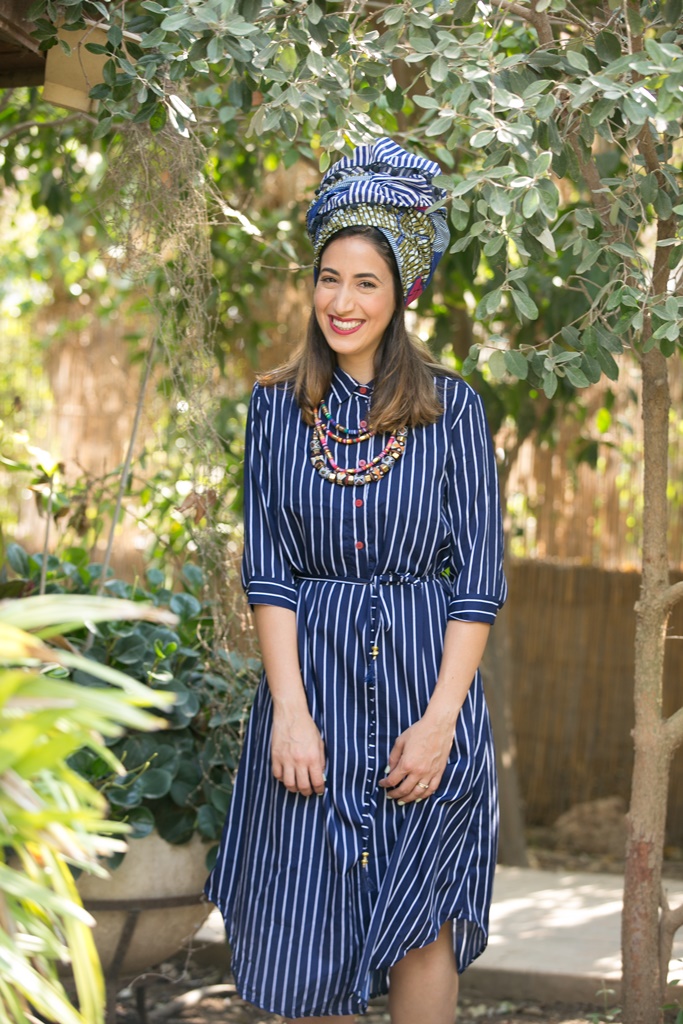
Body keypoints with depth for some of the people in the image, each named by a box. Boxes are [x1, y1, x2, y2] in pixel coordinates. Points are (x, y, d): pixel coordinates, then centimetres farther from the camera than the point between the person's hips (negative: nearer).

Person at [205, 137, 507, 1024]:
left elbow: (480, 577, -2)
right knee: (306, 932, 4)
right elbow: (267, 570, 1)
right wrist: (291, 710, -10)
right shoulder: (278, 407, 5)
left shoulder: (452, 408, 0)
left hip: (426, 676, -1)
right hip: (311, 675, 1)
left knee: (420, 928, 1)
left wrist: (439, 719, -11)